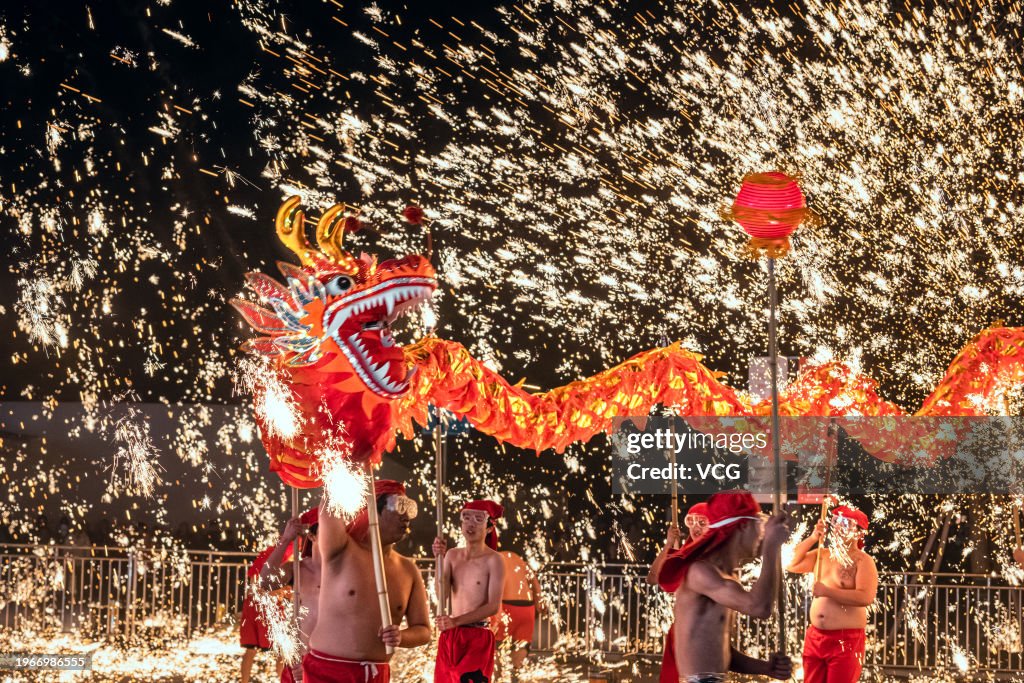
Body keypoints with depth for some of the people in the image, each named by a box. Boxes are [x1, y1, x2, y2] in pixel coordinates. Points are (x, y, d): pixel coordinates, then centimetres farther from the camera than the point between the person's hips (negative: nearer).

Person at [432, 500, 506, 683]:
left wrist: (456, 621, -19)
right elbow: (441, 592, -4)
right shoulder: (452, 555, 7)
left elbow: (494, 606, -13)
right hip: (450, 636, 5)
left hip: (478, 637, -5)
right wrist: (440, 559, -14)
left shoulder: (493, 560, -8)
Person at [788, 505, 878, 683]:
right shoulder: (822, 555, 13)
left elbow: (866, 597, -22)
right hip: (815, 636, 7)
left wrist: (827, 591, -21)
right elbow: (792, 564, 13)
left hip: (846, 640, -7)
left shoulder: (863, 561, -9)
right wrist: (812, 539, 3)